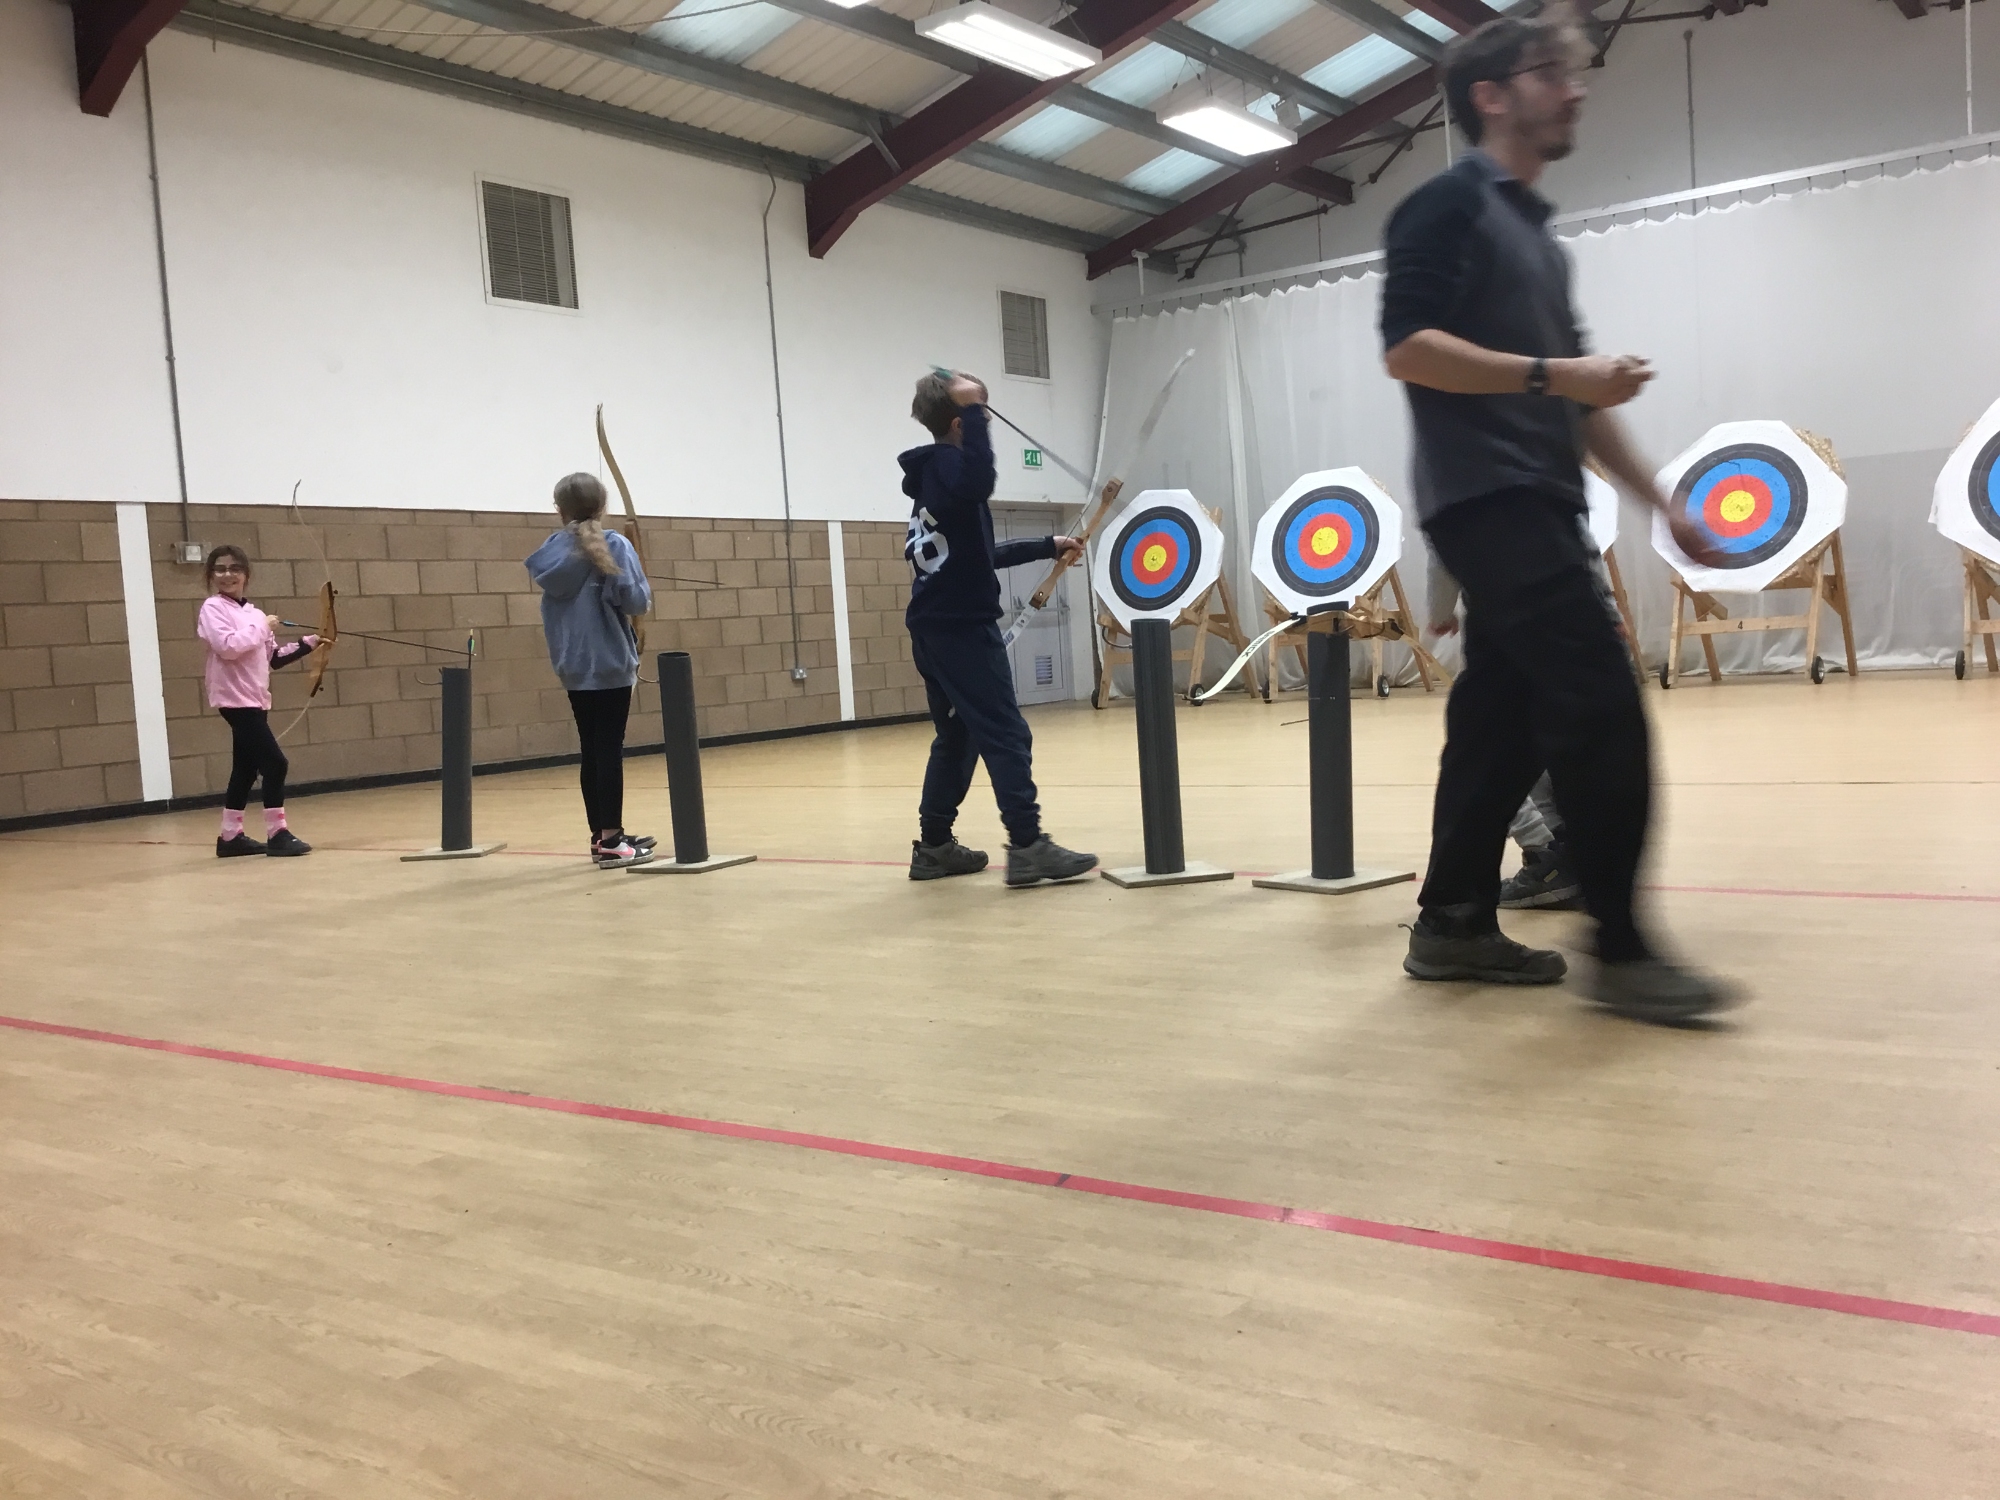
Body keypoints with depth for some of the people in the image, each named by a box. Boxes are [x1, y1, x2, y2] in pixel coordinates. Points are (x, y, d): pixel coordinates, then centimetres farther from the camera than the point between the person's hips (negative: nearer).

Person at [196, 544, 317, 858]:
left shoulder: (252, 612, 14)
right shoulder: (213, 608, -7)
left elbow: (273, 657, 15)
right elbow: (227, 646, -24)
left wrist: (310, 643, 7)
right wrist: (261, 627, -15)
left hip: (255, 699, 8)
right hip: (236, 699, -8)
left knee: (246, 769, 12)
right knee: (275, 763, -13)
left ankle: (231, 836, 20)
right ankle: (277, 834, -7)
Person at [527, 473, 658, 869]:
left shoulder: (550, 554, 6)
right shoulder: (614, 546, -10)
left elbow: (554, 599, 15)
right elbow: (634, 600, -15)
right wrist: (646, 590, 5)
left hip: (574, 668, 5)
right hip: (610, 664, -5)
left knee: (591, 751, 11)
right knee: (609, 750, -3)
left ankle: (602, 835, 19)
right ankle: (610, 841, -2)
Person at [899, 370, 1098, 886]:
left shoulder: (933, 472, 20)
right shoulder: (944, 463, -9)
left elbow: (978, 552, 28)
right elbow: (979, 484, -37)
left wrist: (1048, 547, 31)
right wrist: (973, 414, -28)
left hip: (936, 627, 10)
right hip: (962, 626, -10)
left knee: (957, 737, 14)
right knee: (1006, 734, -10)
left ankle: (934, 846, 17)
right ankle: (1027, 847, -12)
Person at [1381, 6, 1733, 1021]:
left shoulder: (1534, 232, 23)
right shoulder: (1450, 204, -3)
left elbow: (1571, 397, 24)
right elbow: (1406, 347, -16)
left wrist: (1660, 502, 21)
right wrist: (1552, 372, -19)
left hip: (1534, 503, 9)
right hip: (1487, 500, -9)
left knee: (1504, 718, 8)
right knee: (1601, 708, -14)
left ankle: (1452, 923, 15)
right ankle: (1620, 951, -8)